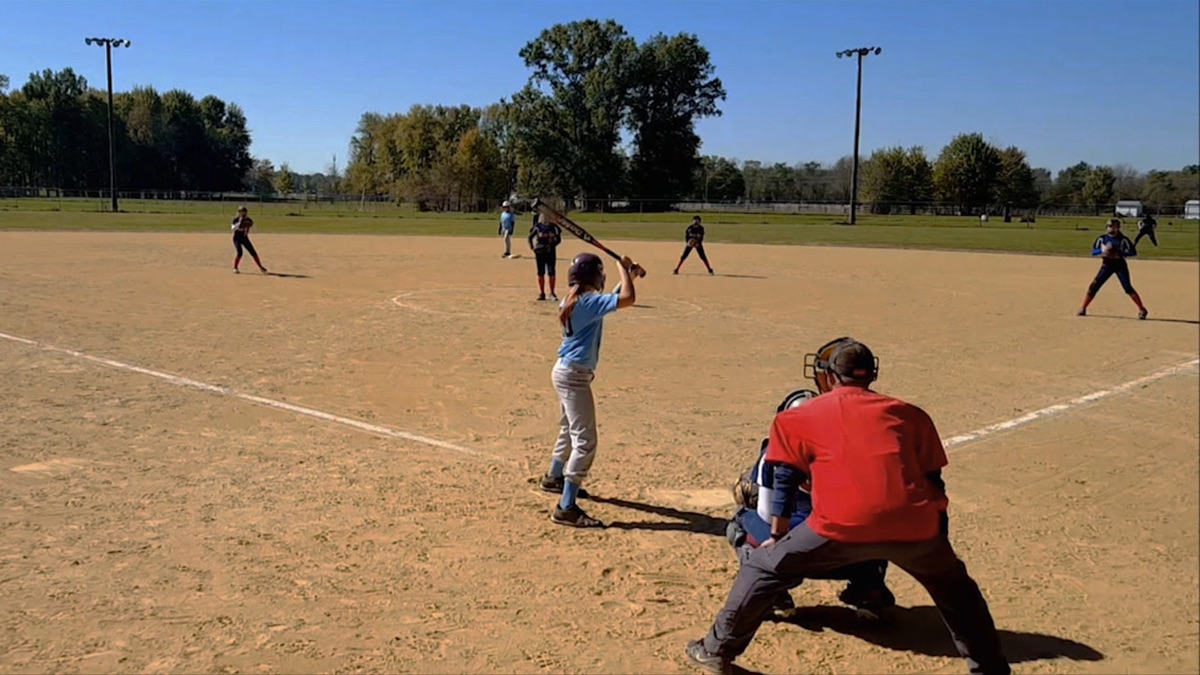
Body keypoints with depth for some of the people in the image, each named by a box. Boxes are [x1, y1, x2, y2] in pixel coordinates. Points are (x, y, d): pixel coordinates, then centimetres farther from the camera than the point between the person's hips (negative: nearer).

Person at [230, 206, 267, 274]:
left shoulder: (249, 220, -4)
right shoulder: (236, 219, -14)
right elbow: (232, 228, -27)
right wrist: (239, 222, -35)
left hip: (245, 238, 4)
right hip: (237, 238, -4)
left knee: (253, 253, 1)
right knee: (239, 253, -21)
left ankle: (260, 267, 13)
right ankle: (235, 268, -3)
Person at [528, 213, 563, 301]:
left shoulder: (554, 227, -2)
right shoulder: (537, 226, -2)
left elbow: (558, 239, 3)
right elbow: (531, 237, 7)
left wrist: (552, 244, -12)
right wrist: (532, 247, -4)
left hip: (551, 252, 0)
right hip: (539, 253, 0)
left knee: (551, 273, -1)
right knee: (540, 273, 6)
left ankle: (552, 293, 9)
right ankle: (541, 293, 14)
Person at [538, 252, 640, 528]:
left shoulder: (572, 301, 8)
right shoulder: (589, 302, -19)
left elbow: (613, 300, 23)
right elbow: (628, 299, -28)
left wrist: (628, 276, 16)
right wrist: (624, 269, -12)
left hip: (565, 371, 10)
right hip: (574, 376, -10)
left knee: (569, 431, 29)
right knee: (585, 441, -11)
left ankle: (554, 477, 50)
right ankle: (566, 508, -13)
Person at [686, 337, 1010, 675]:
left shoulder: (802, 417, 18)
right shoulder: (909, 414, 22)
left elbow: (785, 480, 20)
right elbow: (932, 480, 23)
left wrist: (778, 537, 29)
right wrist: (940, 541, 31)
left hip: (843, 525, -2)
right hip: (913, 525, 3)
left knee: (764, 567, 17)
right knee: (953, 584, 31)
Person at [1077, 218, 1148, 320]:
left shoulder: (1123, 239, -8)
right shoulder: (1102, 238, -1)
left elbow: (1133, 252, -11)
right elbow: (1093, 251, -4)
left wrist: (1120, 253, -25)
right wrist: (1102, 250, -25)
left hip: (1120, 265, -3)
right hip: (1107, 265, 3)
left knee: (1127, 287, -12)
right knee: (1094, 286, -4)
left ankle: (1142, 310, -4)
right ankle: (1083, 308, 6)